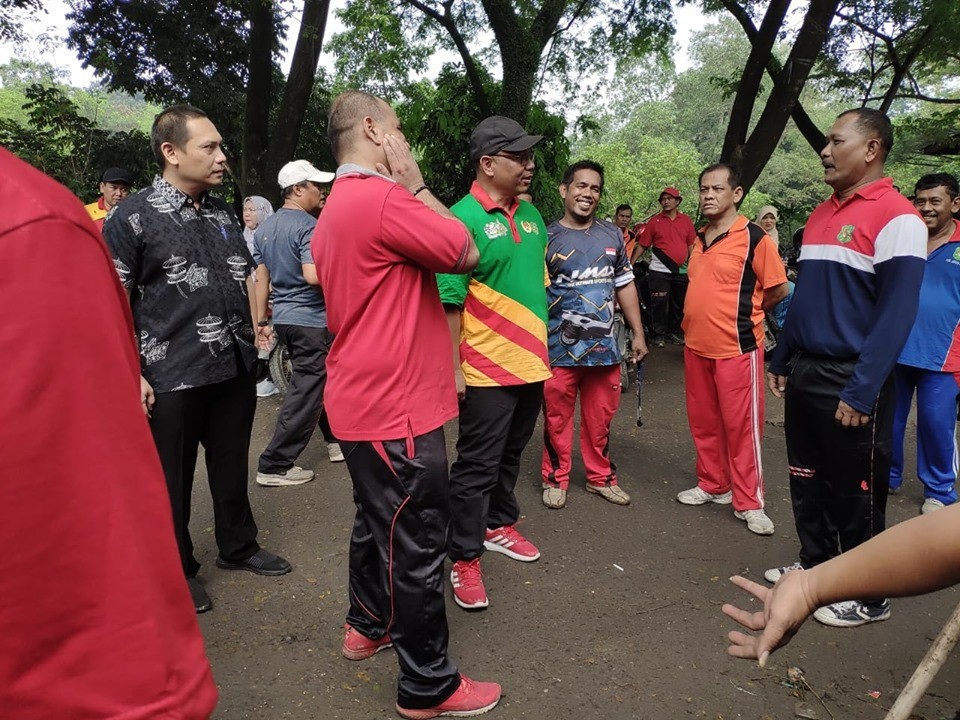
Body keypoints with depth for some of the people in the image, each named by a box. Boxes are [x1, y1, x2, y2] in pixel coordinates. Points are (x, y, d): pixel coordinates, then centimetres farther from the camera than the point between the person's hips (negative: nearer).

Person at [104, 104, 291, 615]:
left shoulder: (223, 214, 10)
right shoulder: (132, 217, -9)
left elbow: (248, 274, 21)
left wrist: (255, 326, 12)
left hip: (235, 368, 6)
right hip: (172, 377, -5)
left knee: (232, 465, 19)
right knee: (172, 480, 10)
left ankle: (237, 546, 38)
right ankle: (177, 570, 30)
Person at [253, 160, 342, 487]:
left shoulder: (264, 228, 11)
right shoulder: (308, 226, -15)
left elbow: (261, 278, 13)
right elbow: (313, 275, -27)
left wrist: (261, 321, 17)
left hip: (282, 317, 9)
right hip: (311, 319, -9)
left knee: (317, 383, 20)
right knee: (305, 393, -2)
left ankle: (336, 441, 32)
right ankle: (274, 466, 2)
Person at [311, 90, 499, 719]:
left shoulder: (336, 208, 14)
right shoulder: (381, 198, -20)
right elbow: (466, 254, -12)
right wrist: (415, 182, -6)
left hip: (367, 401, 10)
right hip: (397, 409, -10)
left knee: (378, 522, 24)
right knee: (416, 546, 2)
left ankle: (368, 626, 43)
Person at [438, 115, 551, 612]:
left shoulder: (532, 215, 9)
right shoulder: (464, 218, -14)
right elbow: (449, 301, -16)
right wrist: (454, 367, -18)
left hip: (532, 364, 7)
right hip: (487, 369, -7)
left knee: (511, 455, 20)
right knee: (477, 466, 3)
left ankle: (498, 525, 39)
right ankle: (464, 559, 17)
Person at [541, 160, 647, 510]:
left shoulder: (612, 235, 9)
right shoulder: (546, 237, -3)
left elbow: (625, 285, 14)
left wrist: (638, 334, 11)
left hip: (604, 346, 3)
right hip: (559, 348, -3)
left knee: (601, 417, 12)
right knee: (557, 418, 5)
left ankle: (601, 477, 28)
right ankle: (555, 478, 22)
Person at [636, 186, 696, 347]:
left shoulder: (686, 220, 7)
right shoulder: (654, 221, -1)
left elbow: (691, 245, 10)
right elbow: (643, 244, -2)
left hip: (681, 271, 4)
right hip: (659, 271, -3)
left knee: (678, 304, 13)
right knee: (659, 303, -3)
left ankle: (674, 332, 27)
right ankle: (659, 334, 8)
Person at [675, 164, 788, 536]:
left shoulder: (754, 237, -10)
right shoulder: (699, 238, 12)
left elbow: (778, 289, -6)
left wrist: (744, 312, 5)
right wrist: (703, 317, 11)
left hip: (736, 348, -7)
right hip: (696, 346, 7)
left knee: (741, 425, 0)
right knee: (703, 423, 15)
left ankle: (748, 502, 11)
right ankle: (713, 485, 30)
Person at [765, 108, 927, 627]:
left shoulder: (896, 218, -12)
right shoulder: (820, 214, 12)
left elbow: (896, 314, -18)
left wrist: (861, 391, -22)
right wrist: (780, 361, 16)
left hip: (850, 381, -7)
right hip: (804, 371, 7)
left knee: (856, 493, 6)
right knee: (807, 481, 17)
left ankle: (869, 597, 24)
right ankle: (814, 565, 35)